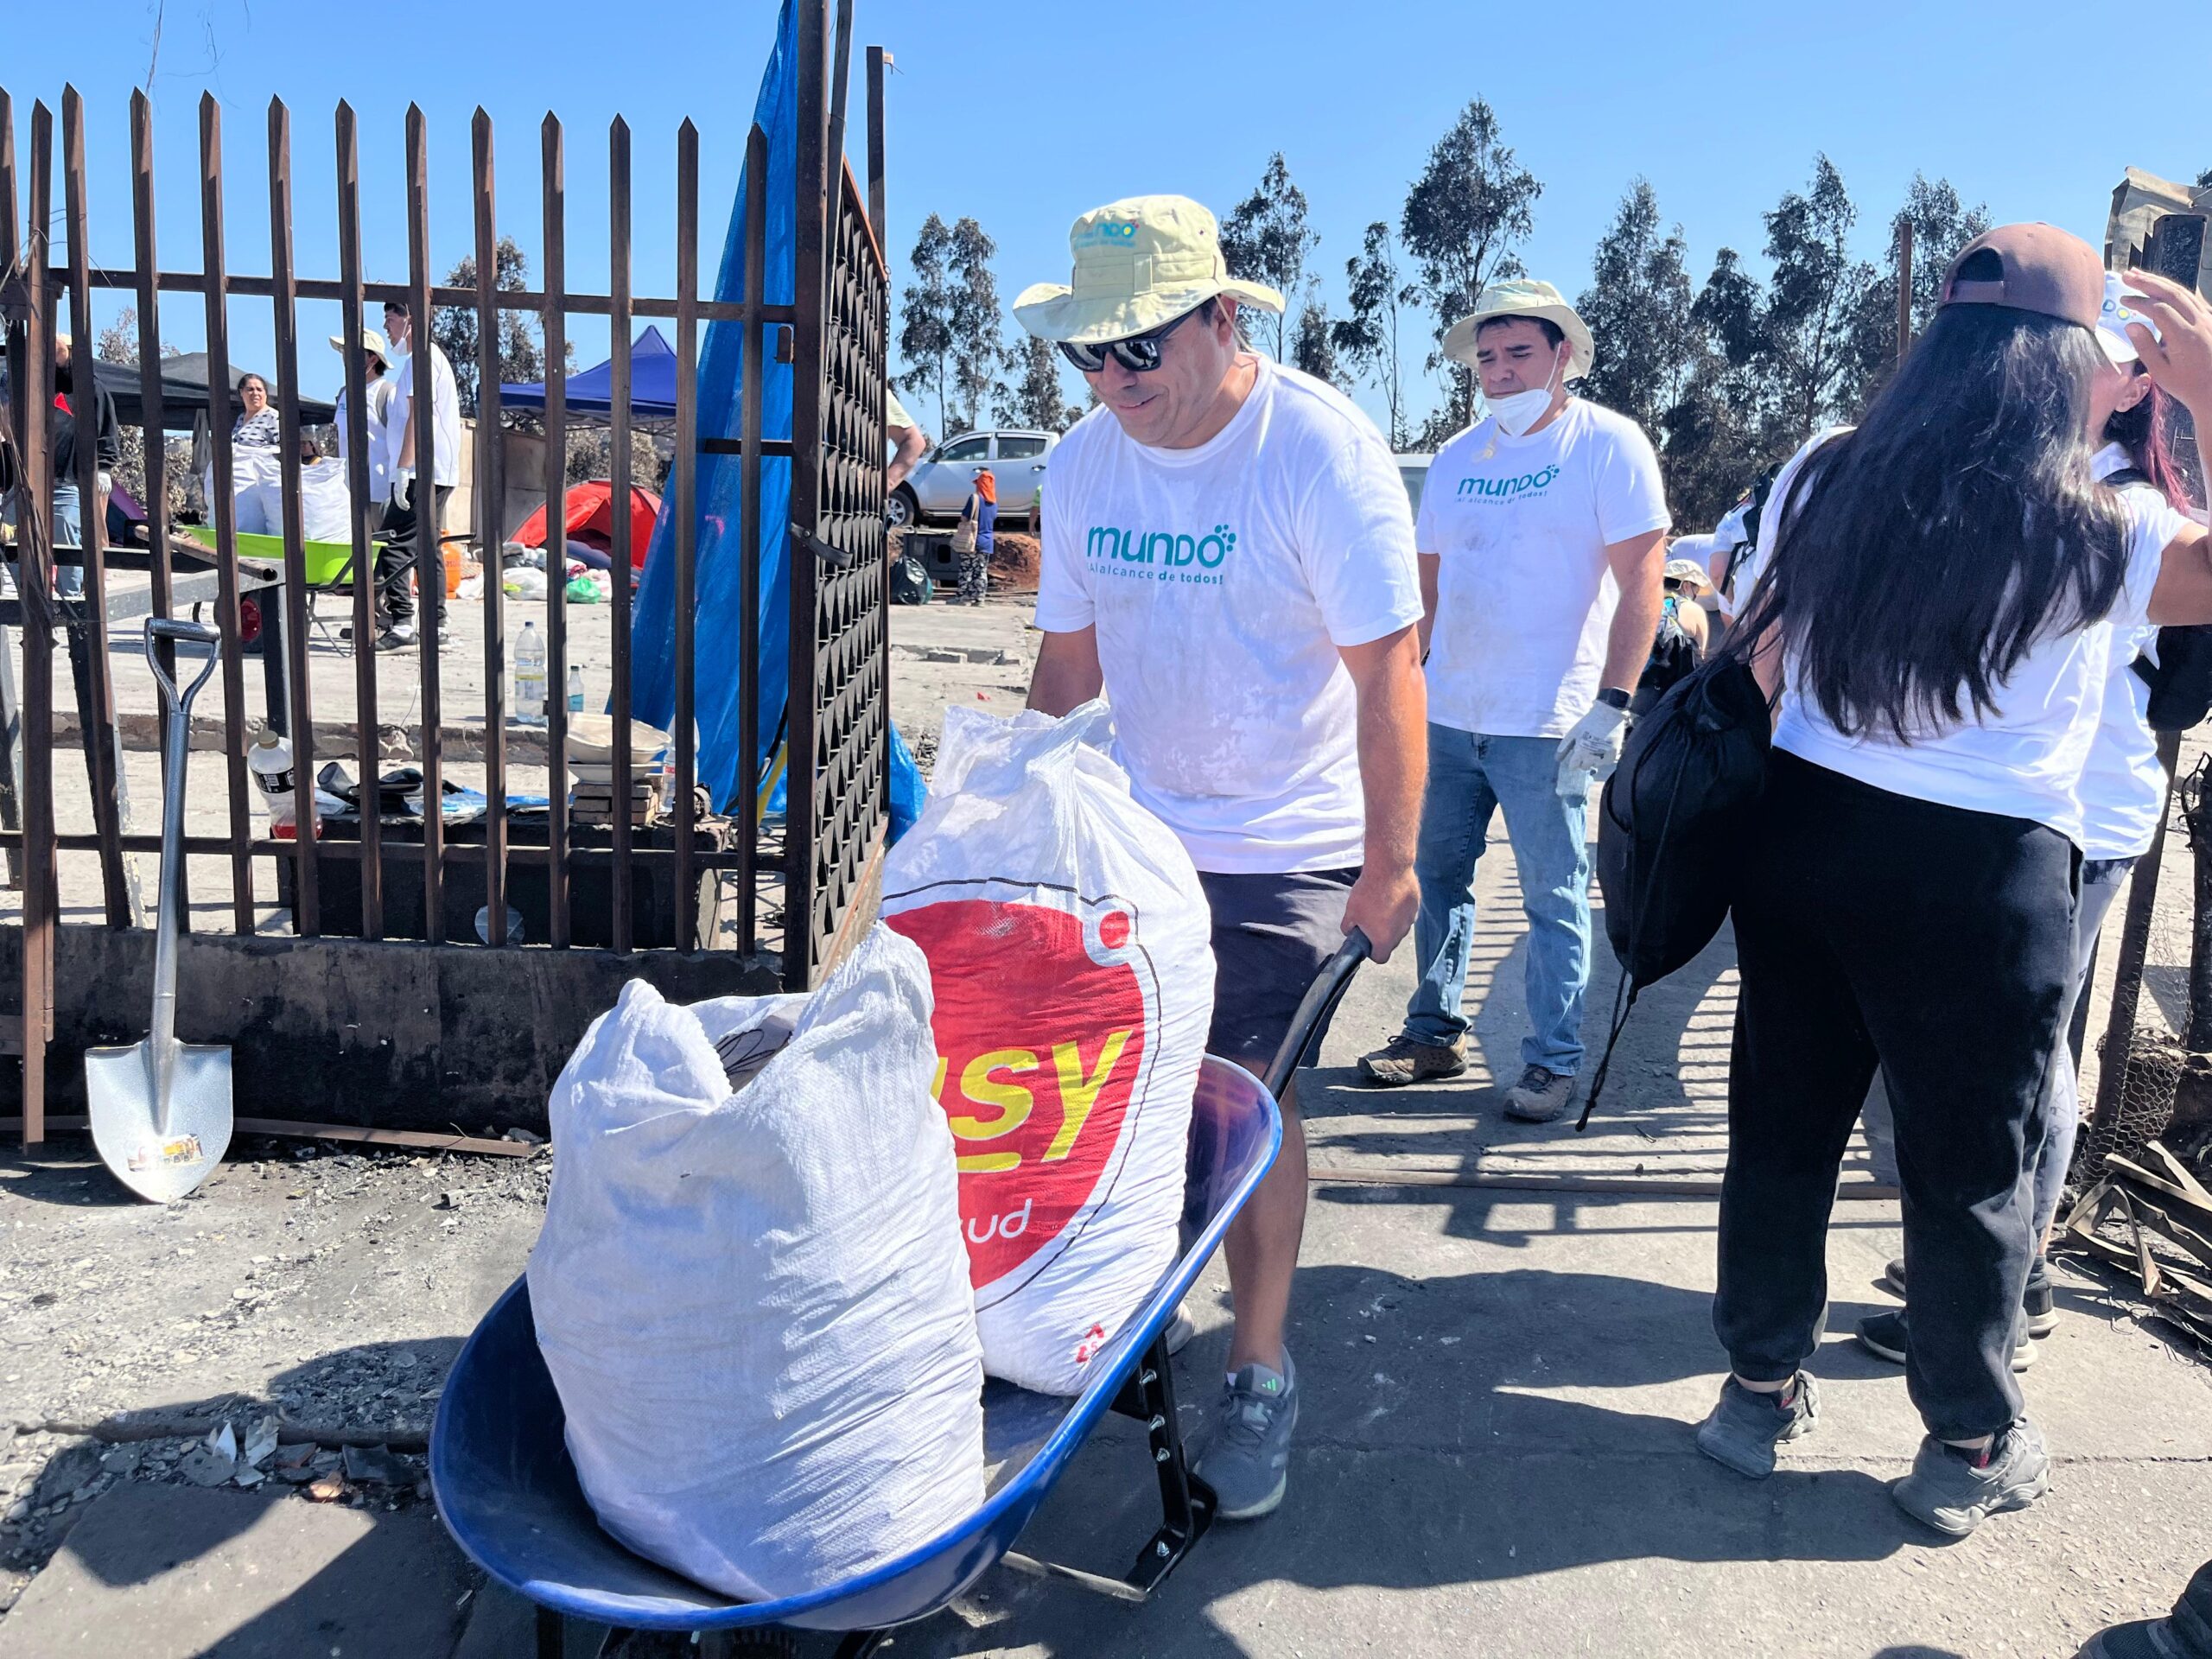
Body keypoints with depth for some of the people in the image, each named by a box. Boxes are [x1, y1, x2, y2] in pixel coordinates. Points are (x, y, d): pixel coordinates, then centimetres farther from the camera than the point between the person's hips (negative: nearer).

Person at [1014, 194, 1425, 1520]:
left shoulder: (1322, 452, -15)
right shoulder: (1086, 462, 2)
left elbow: (1388, 668, -14)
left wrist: (1390, 861, -15)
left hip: (1287, 853, -5)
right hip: (1137, 836, 5)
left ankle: (1261, 1373, 16)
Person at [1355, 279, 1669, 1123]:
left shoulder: (1608, 445, -4)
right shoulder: (1456, 457, 11)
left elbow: (1642, 579, -9)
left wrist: (1612, 703, -17)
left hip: (1547, 725, -6)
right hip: (1447, 715, 6)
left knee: (1554, 899, 2)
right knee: (1437, 877, 13)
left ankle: (1553, 1061, 14)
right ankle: (1435, 1031, 27)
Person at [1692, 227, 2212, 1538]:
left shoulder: (1825, 483, -1)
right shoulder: (2095, 540, -12)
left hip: (1805, 835, 4)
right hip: (1982, 878, -3)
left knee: (1784, 1125, 16)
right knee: (1971, 1170, 13)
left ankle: (1762, 1390, 33)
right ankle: (1971, 1449, 31)